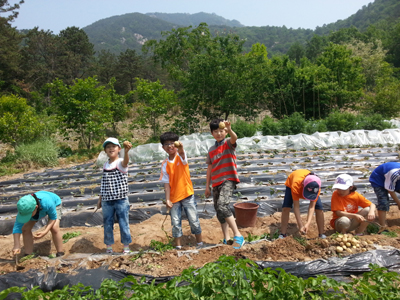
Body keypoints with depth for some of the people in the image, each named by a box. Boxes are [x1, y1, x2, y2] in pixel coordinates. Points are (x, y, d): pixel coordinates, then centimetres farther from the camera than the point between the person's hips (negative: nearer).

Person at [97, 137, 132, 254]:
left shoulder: (120, 163, -9)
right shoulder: (105, 164, 8)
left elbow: (125, 161, -36)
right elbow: (103, 183, 15)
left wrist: (126, 151, -57)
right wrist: (100, 198, 15)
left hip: (121, 200, -5)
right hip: (106, 201, 5)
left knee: (123, 224, 4)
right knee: (107, 225, 12)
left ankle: (126, 247, 19)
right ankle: (109, 246, 28)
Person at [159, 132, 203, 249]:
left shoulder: (181, 157, -6)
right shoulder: (165, 164, 0)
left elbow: (182, 154, -33)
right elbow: (166, 183, -2)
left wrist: (180, 148, -56)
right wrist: (167, 199, -9)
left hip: (187, 195, -2)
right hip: (174, 197, 3)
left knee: (194, 220, 4)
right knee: (175, 223, 7)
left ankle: (200, 243, 21)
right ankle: (178, 246, 21)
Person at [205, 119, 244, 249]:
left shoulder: (229, 144, 0)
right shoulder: (211, 150, 15)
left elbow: (234, 138, -25)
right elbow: (210, 168, 16)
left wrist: (229, 130, -46)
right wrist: (207, 186, 14)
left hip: (228, 180, -7)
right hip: (216, 183, 7)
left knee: (222, 206, -25)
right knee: (219, 210, 8)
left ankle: (238, 236, -19)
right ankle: (226, 239, 19)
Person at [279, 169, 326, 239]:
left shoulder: (316, 187, -39)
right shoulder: (295, 185, -47)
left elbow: (312, 206, -36)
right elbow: (296, 206, -40)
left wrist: (308, 223, -47)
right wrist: (300, 226, -41)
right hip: (291, 184, -2)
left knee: (319, 208, -14)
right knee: (286, 208, -20)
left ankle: (321, 234, 2)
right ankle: (283, 234, -9)